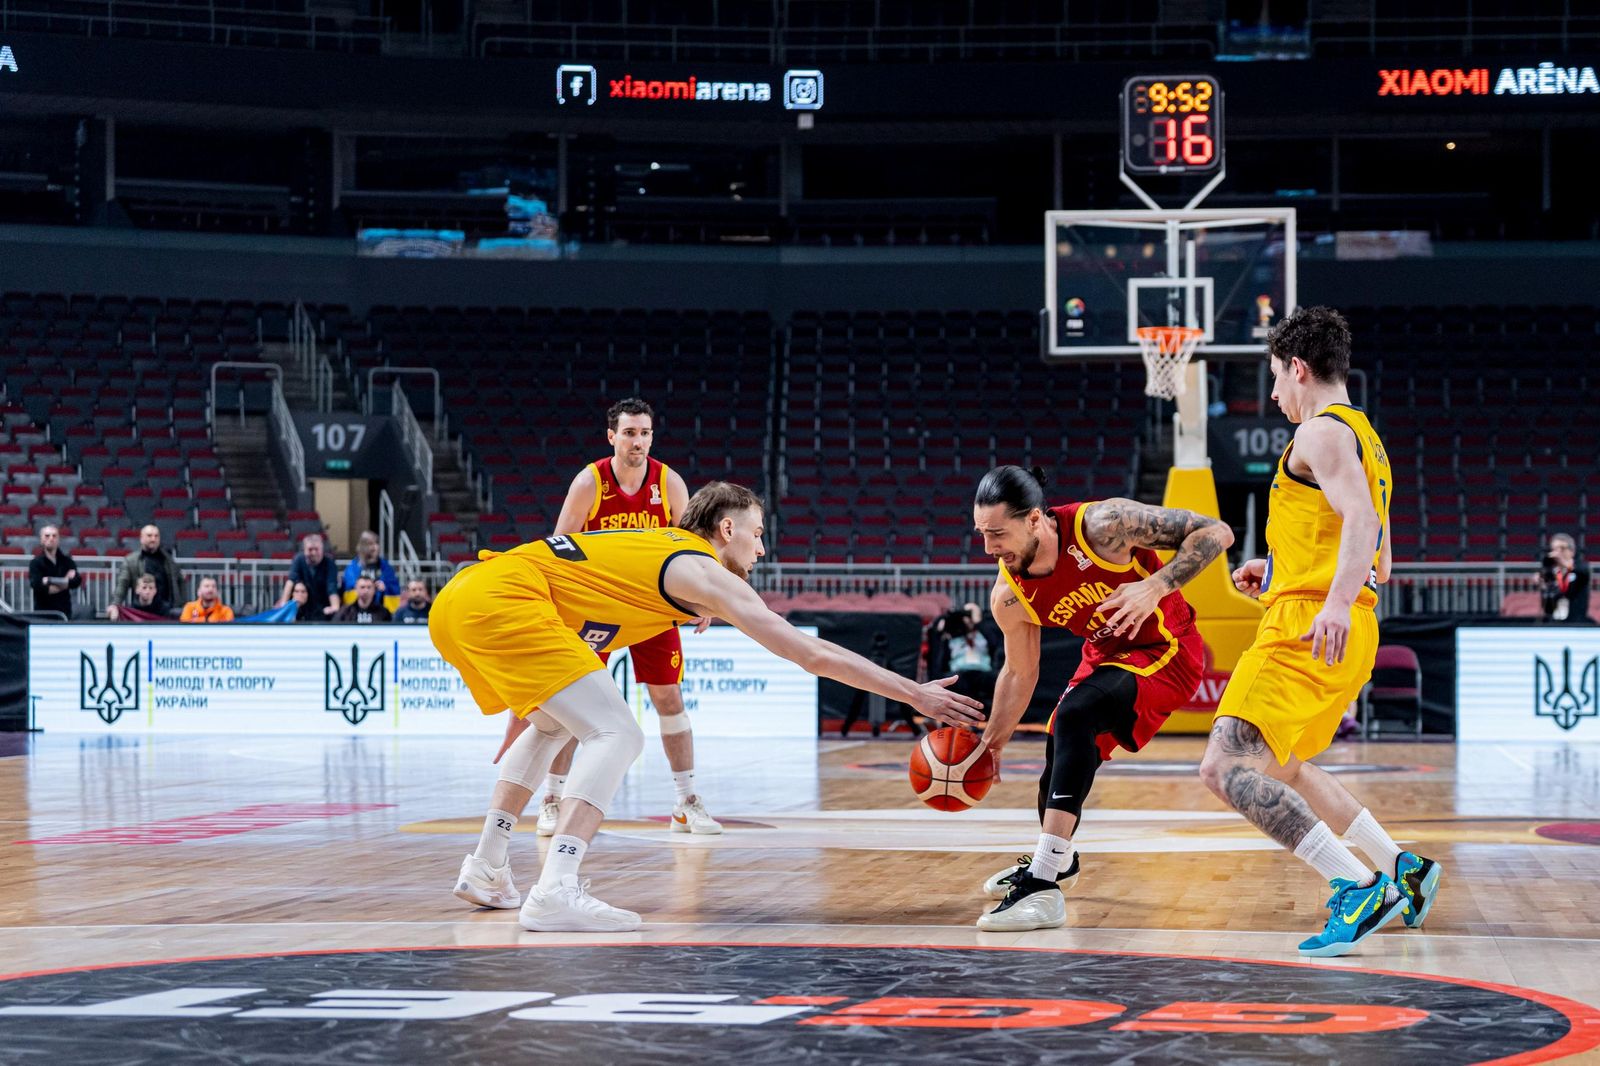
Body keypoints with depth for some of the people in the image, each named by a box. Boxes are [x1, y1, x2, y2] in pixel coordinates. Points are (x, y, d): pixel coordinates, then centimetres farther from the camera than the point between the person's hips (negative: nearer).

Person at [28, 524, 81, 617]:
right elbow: (37, 586, -14)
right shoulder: (35, 563, -1)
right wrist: (66, 582, -7)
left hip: (64, 611, 2)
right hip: (43, 612, -2)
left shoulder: (67, 561, 8)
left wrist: (51, 581, -14)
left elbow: (77, 581, -6)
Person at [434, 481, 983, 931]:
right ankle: (556, 892, -23)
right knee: (617, 735, -9)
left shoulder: (651, 545, 27)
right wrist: (914, 694, 5)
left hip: (456, 601, 9)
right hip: (502, 601, -9)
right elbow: (814, 654, 0)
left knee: (551, 725, 30)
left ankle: (486, 869, 26)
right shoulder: (703, 571, 3)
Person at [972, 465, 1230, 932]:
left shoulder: (1102, 524, -31)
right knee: (1058, 765, 11)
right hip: (1106, 655, 7)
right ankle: (1058, 861, 47)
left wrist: (1157, 586, -38)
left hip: (1168, 651, -7)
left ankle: (1043, 886, -29)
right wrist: (991, 746, 4)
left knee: (1075, 715, -28)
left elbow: (1216, 532, -26)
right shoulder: (1009, 597, -14)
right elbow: (1020, 674, 5)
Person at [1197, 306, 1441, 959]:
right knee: (1282, 766, 29)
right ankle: (1401, 869, 27)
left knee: (1225, 768, -21)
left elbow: (1361, 519, -25)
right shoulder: (1364, 437, 25)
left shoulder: (1322, 432, -7)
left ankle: (1361, 888, -27)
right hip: (1349, 632, 11)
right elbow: (1377, 563, 28)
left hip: (1308, 627, -11)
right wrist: (1278, 571, 32)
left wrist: (1335, 603, -39)